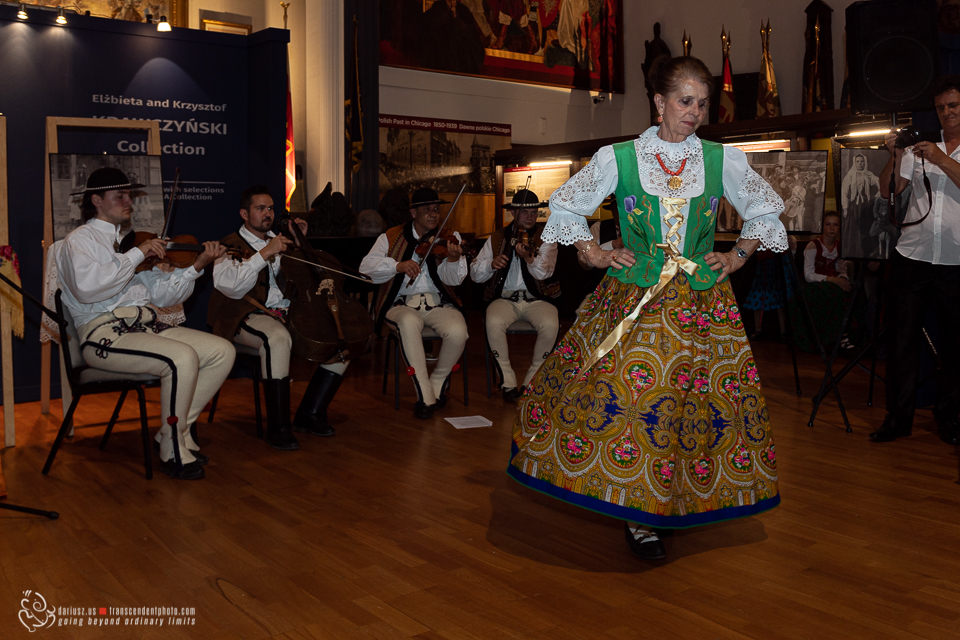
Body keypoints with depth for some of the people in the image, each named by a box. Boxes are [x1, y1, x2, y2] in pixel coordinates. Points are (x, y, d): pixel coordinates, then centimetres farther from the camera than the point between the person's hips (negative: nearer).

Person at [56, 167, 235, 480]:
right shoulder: (80, 240, 3)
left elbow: (163, 294, 14)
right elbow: (86, 287, -20)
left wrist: (197, 266, 0)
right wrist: (137, 255, -16)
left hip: (146, 325, 7)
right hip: (104, 332, -7)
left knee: (223, 350, -10)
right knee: (183, 357, -31)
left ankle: (177, 428, 0)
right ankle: (173, 452, -14)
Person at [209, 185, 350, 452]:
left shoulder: (278, 241, 26)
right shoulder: (231, 246, 5)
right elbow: (231, 286, -15)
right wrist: (264, 254, -19)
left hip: (289, 312, 7)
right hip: (250, 316, -6)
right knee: (278, 337, -41)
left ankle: (310, 414, -5)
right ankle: (278, 427, -33)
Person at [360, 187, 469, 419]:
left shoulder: (449, 237, 6)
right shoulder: (391, 238, 7)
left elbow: (453, 279, -8)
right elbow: (366, 267, -5)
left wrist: (453, 258, -31)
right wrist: (397, 265, -21)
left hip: (438, 302, 1)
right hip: (402, 304, -1)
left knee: (458, 331, -30)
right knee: (409, 322, -36)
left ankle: (438, 385, 0)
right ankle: (425, 396, -26)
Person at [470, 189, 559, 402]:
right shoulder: (497, 238, 11)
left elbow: (545, 272, -13)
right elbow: (475, 274, 9)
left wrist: (528, 257, -33)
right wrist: (491, 264, -13)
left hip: (536, 299, -1)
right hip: (505, 298, 1)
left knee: (550, 324, -32)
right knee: (494, 322, -32)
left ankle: (532, 381, -10)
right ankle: (508, 382, -15)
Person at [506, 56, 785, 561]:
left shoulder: (723, 160, 5)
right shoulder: (617, 159, 0)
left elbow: (766, 210, 20)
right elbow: (564, 205, 12)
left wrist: (737, 257, 10)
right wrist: (595, 255, 4)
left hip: (701, 305, 2)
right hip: (631, 302, -2)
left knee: (697, 400, 1)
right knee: (620, 395, -7)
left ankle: (671, 501, 19)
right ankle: (638, 514, 8)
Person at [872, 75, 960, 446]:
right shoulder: (919, 147, 10)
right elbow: (887, 190, 6)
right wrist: (894, 156, -8)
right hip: (912, 258, 1)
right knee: (902, 338, 2)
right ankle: (898, 416, 11)